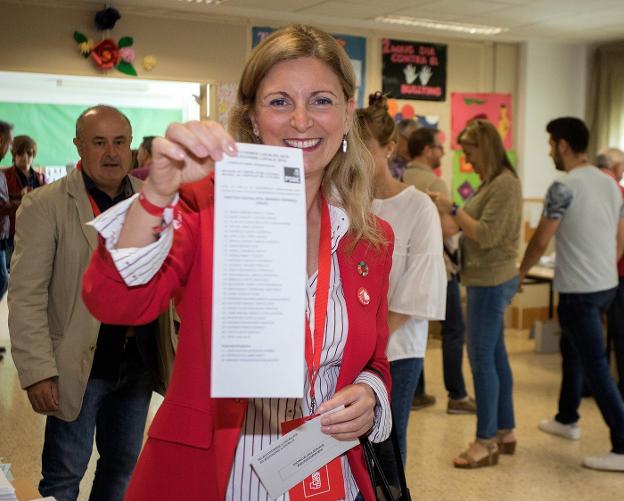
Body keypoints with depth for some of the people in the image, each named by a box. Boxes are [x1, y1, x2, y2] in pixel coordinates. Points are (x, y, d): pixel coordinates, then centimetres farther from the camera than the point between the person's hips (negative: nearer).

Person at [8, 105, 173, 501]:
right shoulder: (45, 205, -9)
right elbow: (27, 296, -11)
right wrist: (37, 372, -16)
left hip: (139, 364, 4)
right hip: (80, 367, -4)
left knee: (123, 467, 19)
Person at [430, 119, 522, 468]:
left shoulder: (505, 184, -16)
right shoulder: (493, 182, 14)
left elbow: (487, 235, -21)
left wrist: (452, 210, -17)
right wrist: (452, 213, 5)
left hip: (491, 282, -10)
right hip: (488, 280, 10)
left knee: (482, 358, -5)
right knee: (495, 356, 14)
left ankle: (487, 442, 3)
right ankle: (505, 432, 23)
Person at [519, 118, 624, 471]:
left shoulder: (564, 188, -16)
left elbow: (540, 243, -11)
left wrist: (520, 273, 6)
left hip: (579, 291, -8)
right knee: (571, 348, 24)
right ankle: (568, 419, 39)